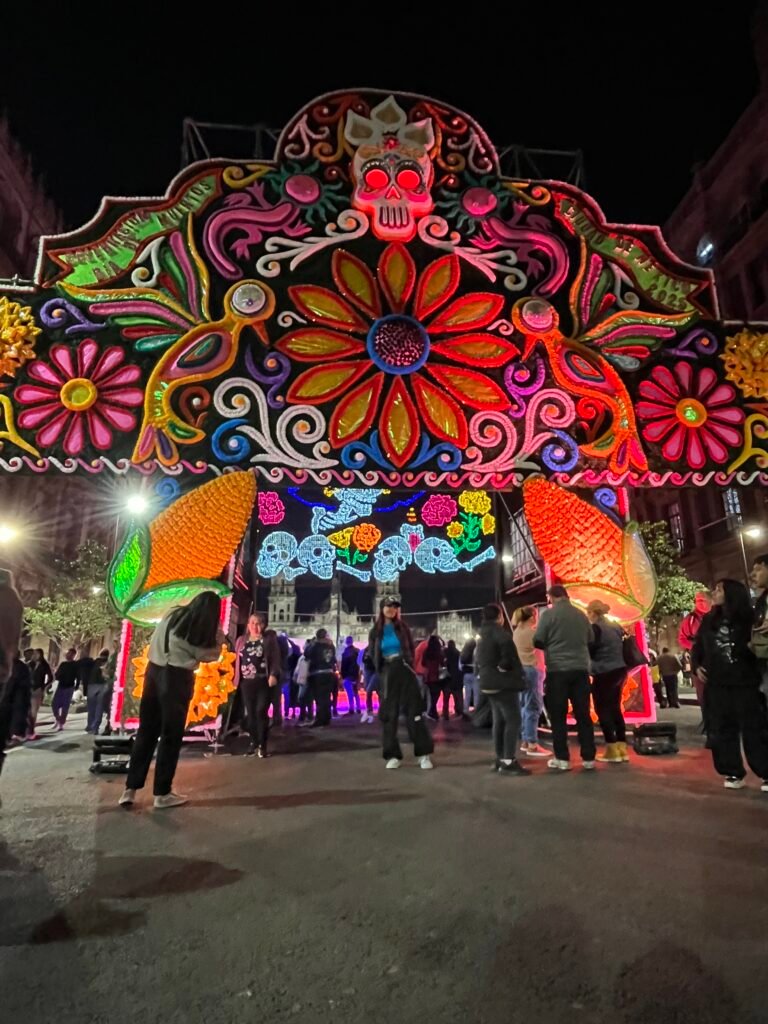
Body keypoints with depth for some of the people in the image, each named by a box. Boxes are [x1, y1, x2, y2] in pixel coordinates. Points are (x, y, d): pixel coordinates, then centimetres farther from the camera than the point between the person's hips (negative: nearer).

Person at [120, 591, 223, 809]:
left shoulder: (172, 614, 5)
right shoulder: (204, 629, -8)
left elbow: (153, 642, 16)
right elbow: (211, 655, 2)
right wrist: (219, 638, 6)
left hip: (153, 671, 5)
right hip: (177, 678, -5)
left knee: (146, 731, 13)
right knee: (171, 736, 5)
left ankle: (130, 789, 15)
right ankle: (162, 793, 12)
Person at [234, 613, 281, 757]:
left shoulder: (269, 639, 1)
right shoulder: (241, 640, 14)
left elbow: (276, 659, -5)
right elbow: (236, 660, 14)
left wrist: (273, 675, -17)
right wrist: (235, 678, 8)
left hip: (264, 682, -4)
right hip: (247, 682, 4)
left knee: (261, 712, -7)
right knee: (250, 713, 8)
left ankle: (262, 745, 3)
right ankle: (253, 743, 21)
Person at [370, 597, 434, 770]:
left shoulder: (402, 627, 5)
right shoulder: (375, 631, 5)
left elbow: (411, 650, 10)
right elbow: (372, 655, 10)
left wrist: (407, 665, 3)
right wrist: (382, 671, 2)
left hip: (405, 672, -1)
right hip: (387, 675, 1)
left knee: (414, 711, -3)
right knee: (389, 715, 3)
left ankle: (423, 754, 2)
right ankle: (392, 755, 11)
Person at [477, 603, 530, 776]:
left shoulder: (482, 637, 18)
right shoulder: (498, 632, -13)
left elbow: (477, 661, 21)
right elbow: (506, 644, -33)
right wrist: (504, 665, -20)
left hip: (489, 683, 10)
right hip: (503, 682, -10)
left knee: (499, 721, 14)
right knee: (513, 720, -8)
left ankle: (500, 759, 18)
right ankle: (508, 762, -10)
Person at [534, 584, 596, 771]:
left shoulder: (549, 614, -7)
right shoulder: (581, 615, 7)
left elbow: (537, 641, -7)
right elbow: (591, 640, 16)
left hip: (557, 670, -4)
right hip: (581, 669, 4)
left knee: (558, 716, 5)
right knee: (583, 714, 10)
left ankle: (562, 759, 7)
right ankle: (588, 758, 14)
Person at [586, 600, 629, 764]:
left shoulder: (596, 627, -13)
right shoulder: (615, 627, 12)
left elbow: (590, 651, -12)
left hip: (604, 674, -8)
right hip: (619, 670, 8)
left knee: (603, 710, 1)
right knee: (615, 709, 15)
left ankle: (612, 751, 0)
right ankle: (622, 749, 16)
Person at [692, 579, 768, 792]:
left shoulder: (748, 618, -4)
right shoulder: (709, 620, 9)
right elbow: (698, 645, 15)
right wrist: (697, 666, 4)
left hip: (744, 682, -4)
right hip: (716, 684, 4)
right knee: (722, 729, 5)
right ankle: (734, 773, 15)